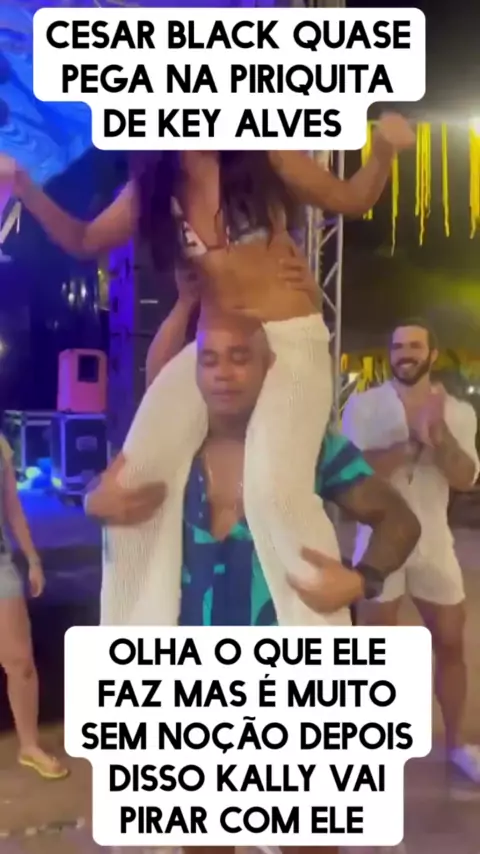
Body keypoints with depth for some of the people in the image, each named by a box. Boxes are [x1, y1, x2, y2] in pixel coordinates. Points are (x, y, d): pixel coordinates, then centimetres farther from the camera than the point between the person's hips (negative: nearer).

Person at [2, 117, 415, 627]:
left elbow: (352, 200, 5)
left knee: (274, 487, -26)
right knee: (135, 479, -6)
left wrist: (383, 150, -14)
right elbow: (83, 241, 14)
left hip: (291, 339, -4)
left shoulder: (264, 158, -3)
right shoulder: (151, 188, 6)